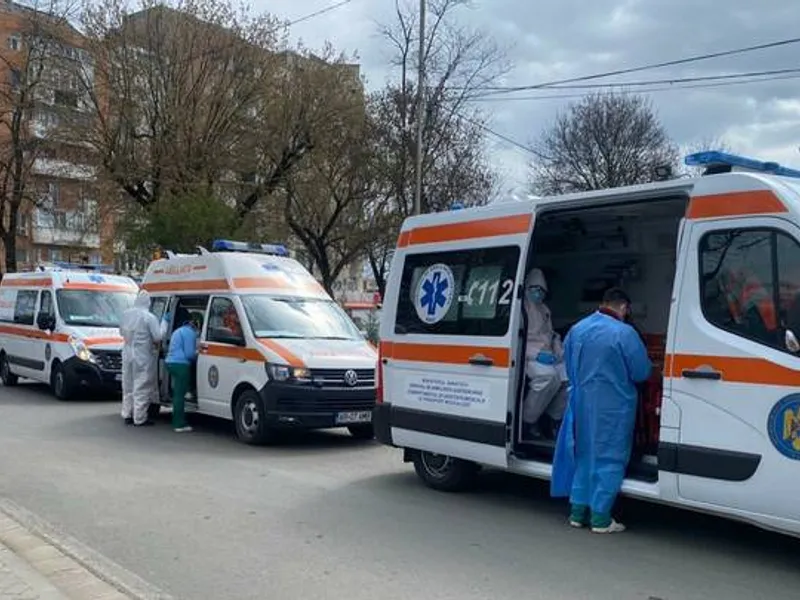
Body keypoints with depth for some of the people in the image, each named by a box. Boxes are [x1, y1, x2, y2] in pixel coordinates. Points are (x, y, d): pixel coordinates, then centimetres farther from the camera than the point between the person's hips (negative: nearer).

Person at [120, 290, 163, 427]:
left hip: (127, 355, 6)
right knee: (142, 388, 0)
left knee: (128, 386, 16)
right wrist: (156, 345, 3)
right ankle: (140, 418, 3)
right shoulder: (149, 317, -16)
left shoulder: (125, 314, 4)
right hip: (143, 357, -6)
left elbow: (121, 332, 16)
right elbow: (158, 338, -17)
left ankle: (127, 415, 23)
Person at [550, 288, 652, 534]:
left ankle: (578, 512, 22)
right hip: (613, 407, -6)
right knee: (609, 459, 4)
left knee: (583, 456, 17)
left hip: (581, 403, 6)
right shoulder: (624, 333, -14)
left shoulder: (577, 329, 6)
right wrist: (619, 373, 10)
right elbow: (642, 372, -10)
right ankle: (600, 518, 7)